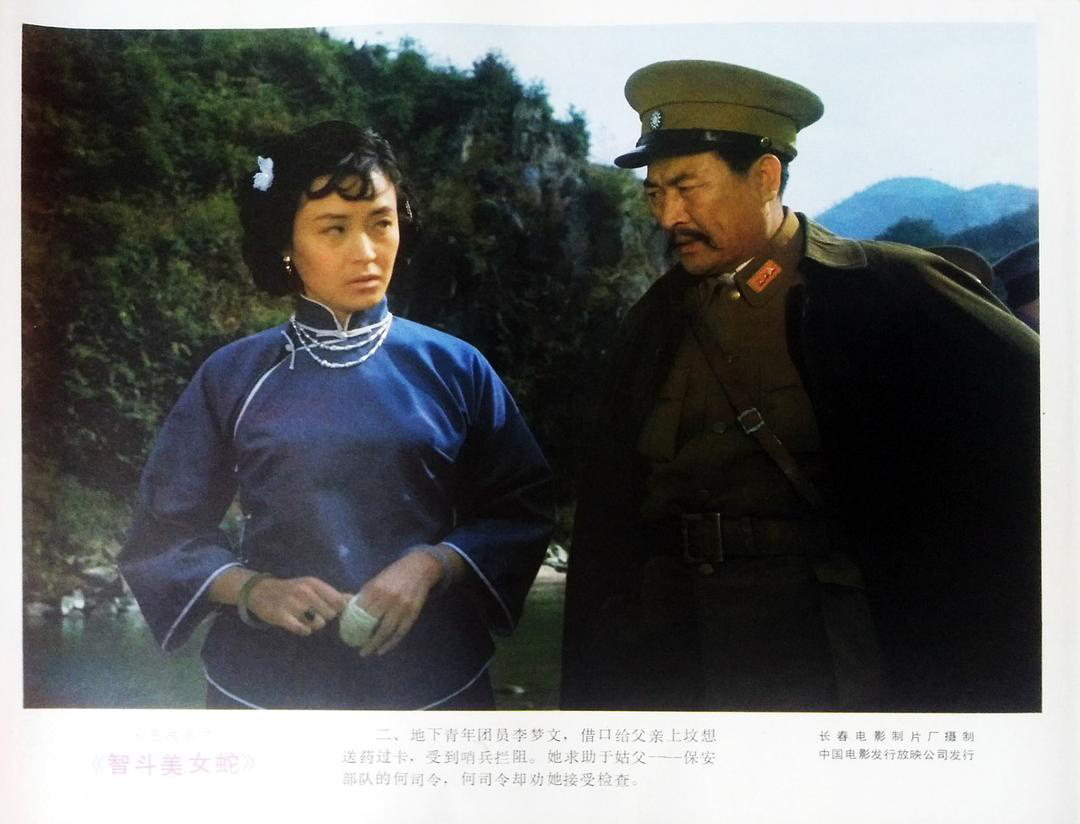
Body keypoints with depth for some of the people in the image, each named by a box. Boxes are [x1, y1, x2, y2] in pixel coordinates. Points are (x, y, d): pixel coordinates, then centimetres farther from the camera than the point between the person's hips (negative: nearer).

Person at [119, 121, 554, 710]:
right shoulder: (231, 378, -2)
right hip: (266, 680, 0)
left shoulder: (454, 368, -3)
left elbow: (521, 511, 1)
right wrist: (255, 589, -15)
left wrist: (433, 564, -16)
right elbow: (162, 533, 2)